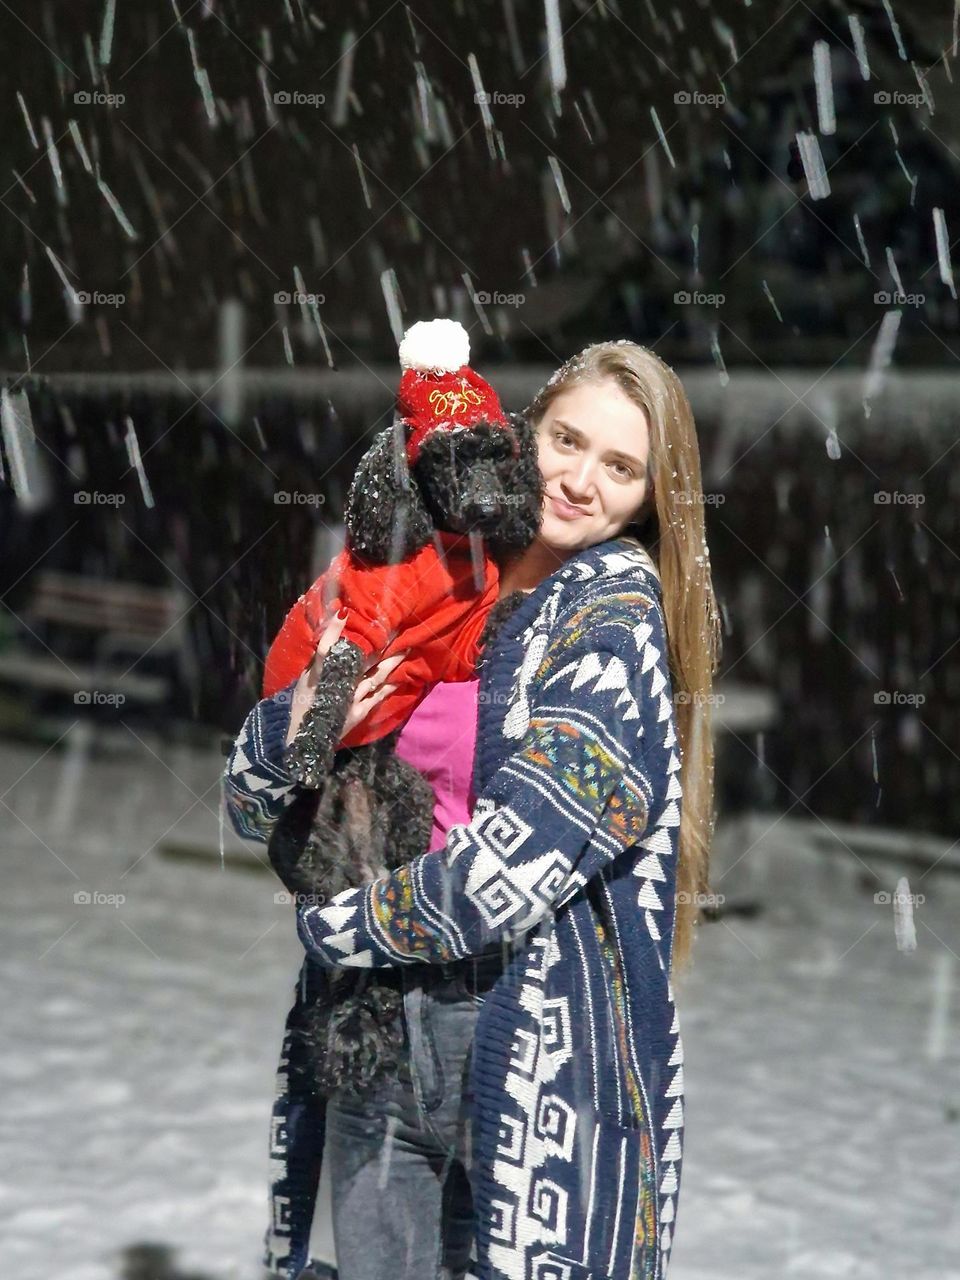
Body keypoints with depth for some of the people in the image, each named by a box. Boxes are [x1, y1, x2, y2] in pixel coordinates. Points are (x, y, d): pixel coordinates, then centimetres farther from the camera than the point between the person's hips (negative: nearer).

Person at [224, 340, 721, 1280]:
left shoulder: (617, 617, -7)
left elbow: (510, 867, -19)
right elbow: (253, 806, 9)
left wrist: (331, 923, -7)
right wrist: (303, 719, -12)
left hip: (536, 1048, -5)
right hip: (372, 1034, 5)